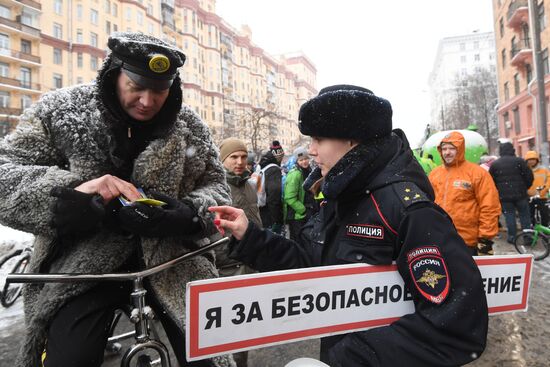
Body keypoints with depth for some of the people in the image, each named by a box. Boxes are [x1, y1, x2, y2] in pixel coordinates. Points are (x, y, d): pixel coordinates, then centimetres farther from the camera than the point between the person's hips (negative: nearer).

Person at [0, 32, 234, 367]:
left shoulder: (189, 125, 0)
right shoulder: (60, 111, -4)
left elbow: (216, 187, 3)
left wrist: (188, 214, -20)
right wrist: (70, 190, -28)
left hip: (171, 258, 1)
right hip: (85, 259, 0)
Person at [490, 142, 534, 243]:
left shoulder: (494, 164, 2)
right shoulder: (519, 161, -1)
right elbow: (529, 176, -3)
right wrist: (525, 188, 13)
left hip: (504, 196, 0)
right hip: (520, 194, 0)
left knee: (509, 216, 6)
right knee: (524, 215, 10)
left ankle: (512, 237, 9)